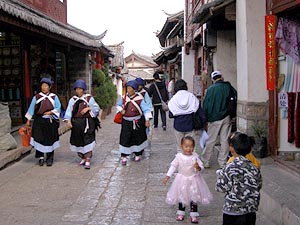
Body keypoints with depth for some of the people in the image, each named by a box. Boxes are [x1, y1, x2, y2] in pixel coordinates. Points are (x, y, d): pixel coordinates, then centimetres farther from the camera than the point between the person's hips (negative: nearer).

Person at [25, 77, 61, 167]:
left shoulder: (54, 97, 5)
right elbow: (31, 109, 6)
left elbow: (58, 108, 1)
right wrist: (28, 120, 3)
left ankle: (49, 159, 11)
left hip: (50, 122, 0)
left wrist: (51, 112, -14)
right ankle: (41, 157, 7)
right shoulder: (36, 97, 6)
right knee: (39, 139, -5)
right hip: (39, 121, 0)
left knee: (50, 140, 2)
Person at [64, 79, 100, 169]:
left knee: (87, 141, -9)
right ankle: (83, 158, 27)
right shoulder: (72, 100, 8)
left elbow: (96, 108, 3)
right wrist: (68, 121, -12)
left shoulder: (89, 98, 2)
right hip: (76, 123, 3)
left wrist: (88, 108, -13)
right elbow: (69, 111, 1)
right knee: (78, 141, 10)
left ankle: (87, 160, -8)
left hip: (87, 123, -3)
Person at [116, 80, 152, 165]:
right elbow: (118, 105, 19)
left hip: (137, 122, -2)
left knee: (138, 138, 11)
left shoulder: (139, 99, -12)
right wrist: (121, 110, -1)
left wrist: (147, 120, -19)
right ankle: (124, 157, 4)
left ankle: (138, 154, 30)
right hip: (126, 122, 2)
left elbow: (146, 109, -12)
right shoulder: (124, 98, 0)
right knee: (125, 139, -2)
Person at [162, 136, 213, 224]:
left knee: (194, 198, 8)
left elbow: (201, 167, -10)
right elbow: (173, 166, -1)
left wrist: (198, 167, -34)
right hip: (182, 180, 1)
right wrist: (167, 176, -2)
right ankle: (180, 213, 33)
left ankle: (194, 215, 23)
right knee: (181, 197, 15)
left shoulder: (195, 156, -14)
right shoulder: (179, 156, -12)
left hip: (193, 180, -1)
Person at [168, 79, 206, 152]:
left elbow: (170, 115, -5)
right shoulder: (192, 97, -6)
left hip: (178, 127, 0)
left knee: (180, 147, 13)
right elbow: (200, 112, -6)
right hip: (190, 126, 0)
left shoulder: (173, 100, -8)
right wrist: (204, 122, 3)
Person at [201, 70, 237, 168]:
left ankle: (205, 161, 10)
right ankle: (222, 162, 14)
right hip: (227, 118, 3)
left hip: (215, 118, -3)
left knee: (210, 141, 4)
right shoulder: (229, 88, 1)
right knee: (225, 140, 8)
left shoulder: (211, 89, -8)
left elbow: (206, 105, -6)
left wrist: (205, 118, 2)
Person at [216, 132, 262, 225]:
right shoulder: (254, 168, -4)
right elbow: (259, 186, 6)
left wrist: (220, 173, 5)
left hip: (232, 212, -4)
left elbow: (220, 187, -11)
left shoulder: (229, 168, -18)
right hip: (251, 212, 4)